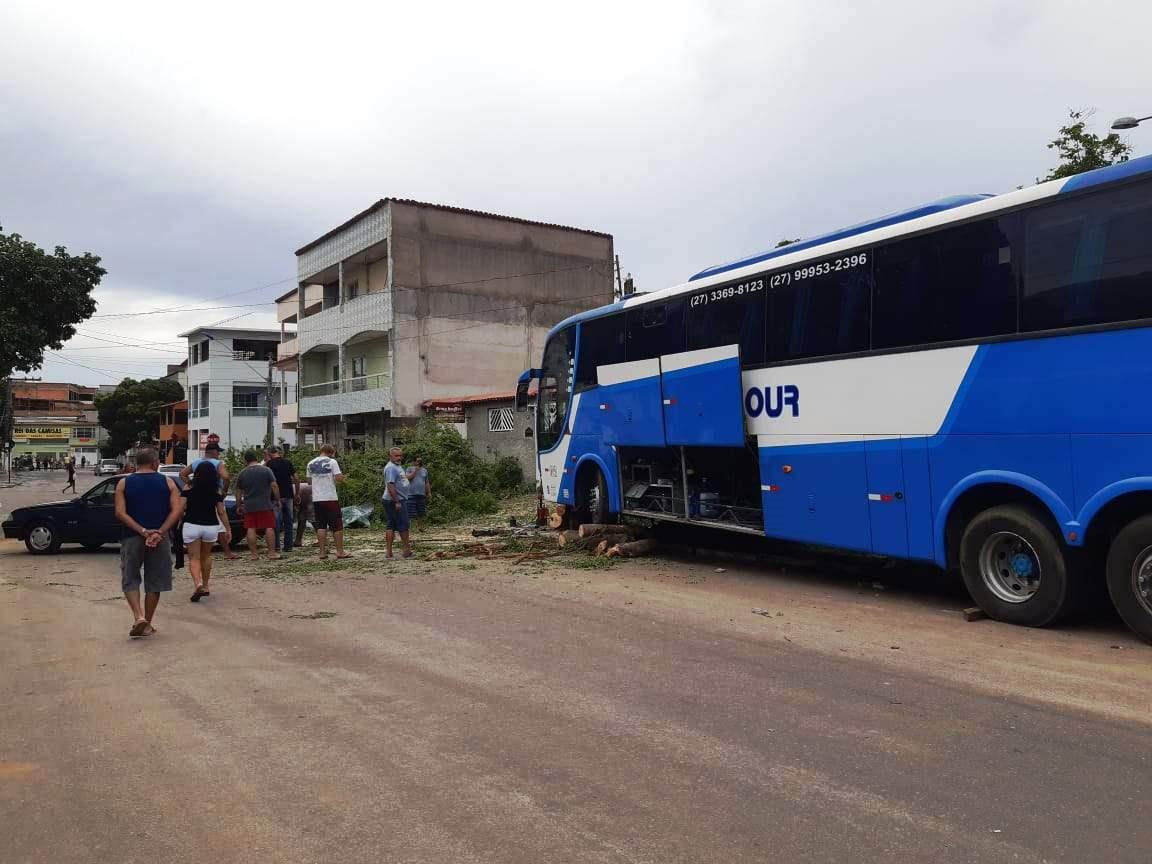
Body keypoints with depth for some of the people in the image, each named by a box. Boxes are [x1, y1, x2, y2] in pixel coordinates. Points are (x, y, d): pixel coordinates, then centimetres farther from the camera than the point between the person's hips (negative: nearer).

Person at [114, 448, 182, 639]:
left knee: (130, 580, 12)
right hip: (160, 538, 0)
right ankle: (147, 625, 17)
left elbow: (120, 513, -10)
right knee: (154, 582, 11)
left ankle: (139, 617, -7)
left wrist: (142, 531, -13)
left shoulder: (124, 484, 2)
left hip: (132, 538, 0)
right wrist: (159, 533, -14)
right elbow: (177, 510, -11)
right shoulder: (167, 482, 1)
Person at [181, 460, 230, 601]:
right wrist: (227, 529, 7)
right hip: (211, 526, 2)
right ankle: (205, 586, 24)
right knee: (206, 556, 20)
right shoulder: (216, 490, -1)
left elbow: (181, 507, -8)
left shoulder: (188, 488, -4)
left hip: (191, 526, -2)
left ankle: (198, 584, -20)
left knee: (194, 558, 2)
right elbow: (221, 512, 0)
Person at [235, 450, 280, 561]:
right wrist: (278, 499, 3)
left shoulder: (242, 474, 6)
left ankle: (253, 553, 5)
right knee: (269, 528, 2)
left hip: (248, 506, 2)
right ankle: (272, 553, 0)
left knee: (251, 529, 5)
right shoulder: (266, 470, -2)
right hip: (265, 505, -2)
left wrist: (238, 506, 21)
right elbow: (274, 486, -7)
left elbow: (238, 492, 11)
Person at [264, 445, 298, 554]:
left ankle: (277, 546, 1)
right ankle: (288, 545, 9)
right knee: (288, 521, 8)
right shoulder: (288, 463, 6)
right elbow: (296, 479, 6)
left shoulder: (270, 464, -6)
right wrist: (297, 493, 13)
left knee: (276, 521, 2)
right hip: (288, 495, 4)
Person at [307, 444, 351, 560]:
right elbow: (338, 478, -13)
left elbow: (309, 480, 17)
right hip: (331, 498, -4)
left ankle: (323, 552, 7)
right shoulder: (332, 462, -7)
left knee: (320, 526, 9)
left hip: (317, 499, 5)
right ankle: (340, 551, 6)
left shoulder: (311, 464, 8)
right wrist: (342, 478, 7)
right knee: (337, 525, 3)